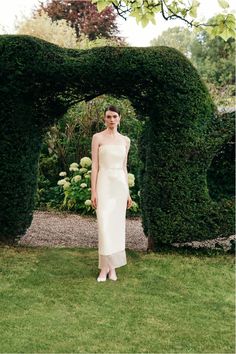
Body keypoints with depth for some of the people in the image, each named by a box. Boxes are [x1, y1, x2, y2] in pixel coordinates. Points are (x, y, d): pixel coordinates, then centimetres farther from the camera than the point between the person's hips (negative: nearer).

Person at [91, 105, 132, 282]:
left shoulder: (125, 140, 10)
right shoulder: (98, 137, -1)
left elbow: (124, 167, 14)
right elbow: (94, 165, -4)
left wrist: (128, 192, 12)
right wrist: (93, 191, -10)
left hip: (120, 184, 4)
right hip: (104, 183, -4)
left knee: (117, 225, 6)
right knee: (105, 225, -9)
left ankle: (112, 266, 17)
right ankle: (105, 267, 1)